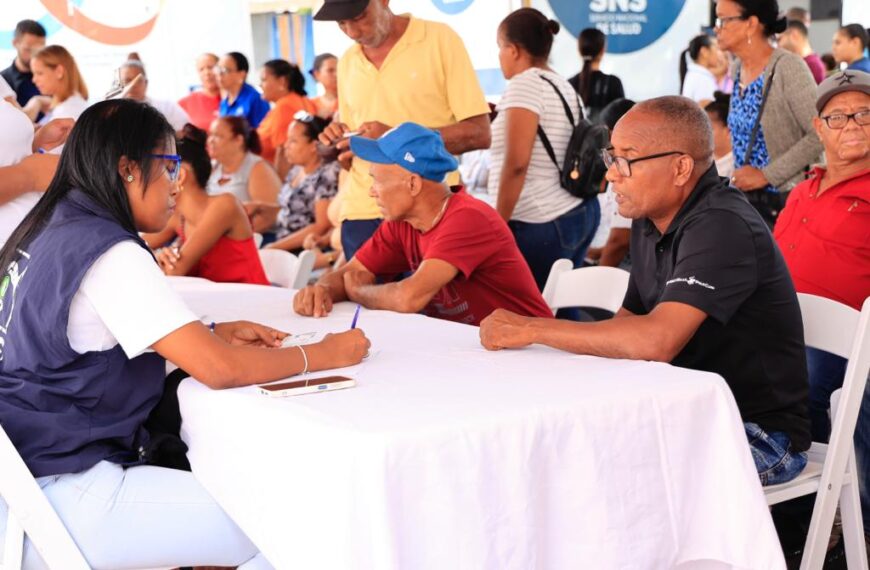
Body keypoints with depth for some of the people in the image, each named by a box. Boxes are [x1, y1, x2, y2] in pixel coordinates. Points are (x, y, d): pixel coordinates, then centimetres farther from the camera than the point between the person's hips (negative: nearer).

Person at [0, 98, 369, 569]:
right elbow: (220, 369, -22)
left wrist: (218, 333, 9)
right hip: (62, 497, -10)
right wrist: (325, 353, -8)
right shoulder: (110, 255, -19)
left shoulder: (50, 230, 9)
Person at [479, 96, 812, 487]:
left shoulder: (722, 227, -22)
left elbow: (656, 341, -33)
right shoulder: (649, 222, 7)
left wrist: (531, 329, -25)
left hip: (761, 435, -8)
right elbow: (628, 324, 13)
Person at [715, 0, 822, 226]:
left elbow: (821, 134, -19)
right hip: (744, 197, 7)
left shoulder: (787, 67, -14)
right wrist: (737, 178, 9)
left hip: (782, 201, -7)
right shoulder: (738, 70, 9)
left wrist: (767, 174, -18)